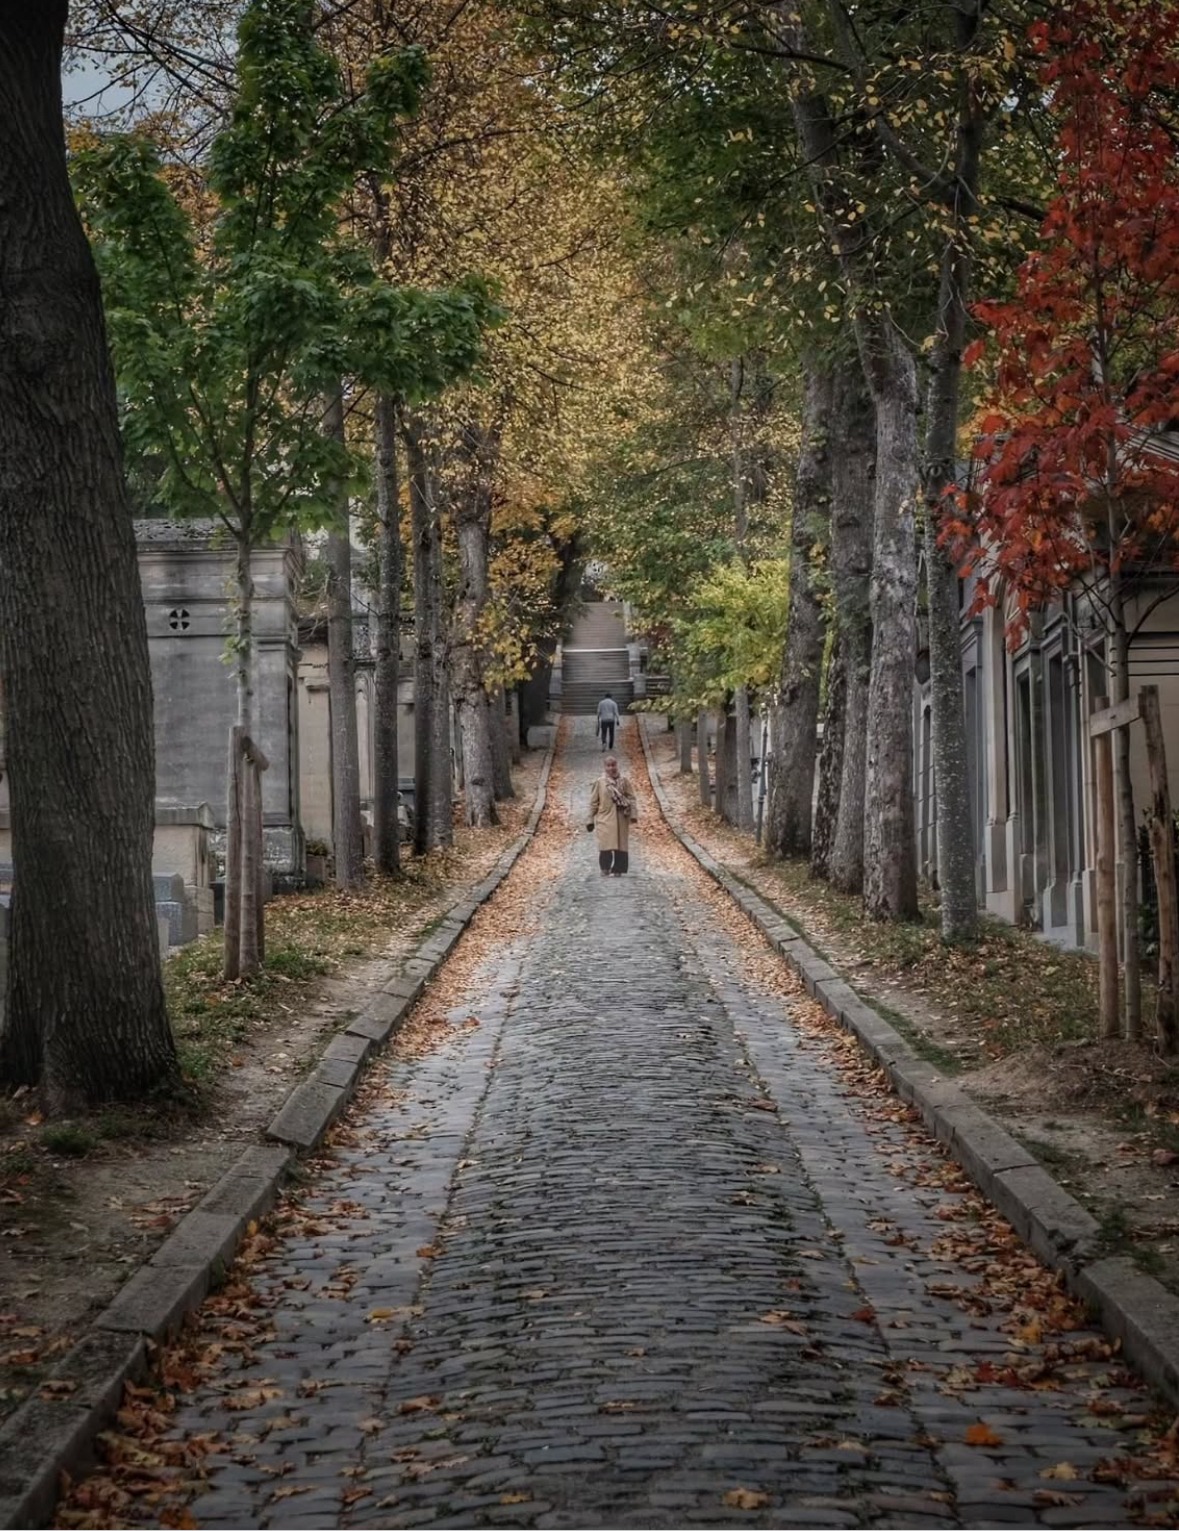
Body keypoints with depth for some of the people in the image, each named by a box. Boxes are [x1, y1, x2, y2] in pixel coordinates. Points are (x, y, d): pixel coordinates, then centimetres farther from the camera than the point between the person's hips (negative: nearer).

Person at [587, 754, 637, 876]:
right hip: (605, 819, -1)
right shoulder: (599, 783, 5)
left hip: (621, 819, 1)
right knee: (606, 844, -12)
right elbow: (593, 803, 8)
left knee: (621, 845, 1)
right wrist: (591, 820, 6)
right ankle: (605, 868, -5)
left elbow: (631, 799, 4)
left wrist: (633, 814, -8)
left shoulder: (624, 781, 7)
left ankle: (617, 869, 8)